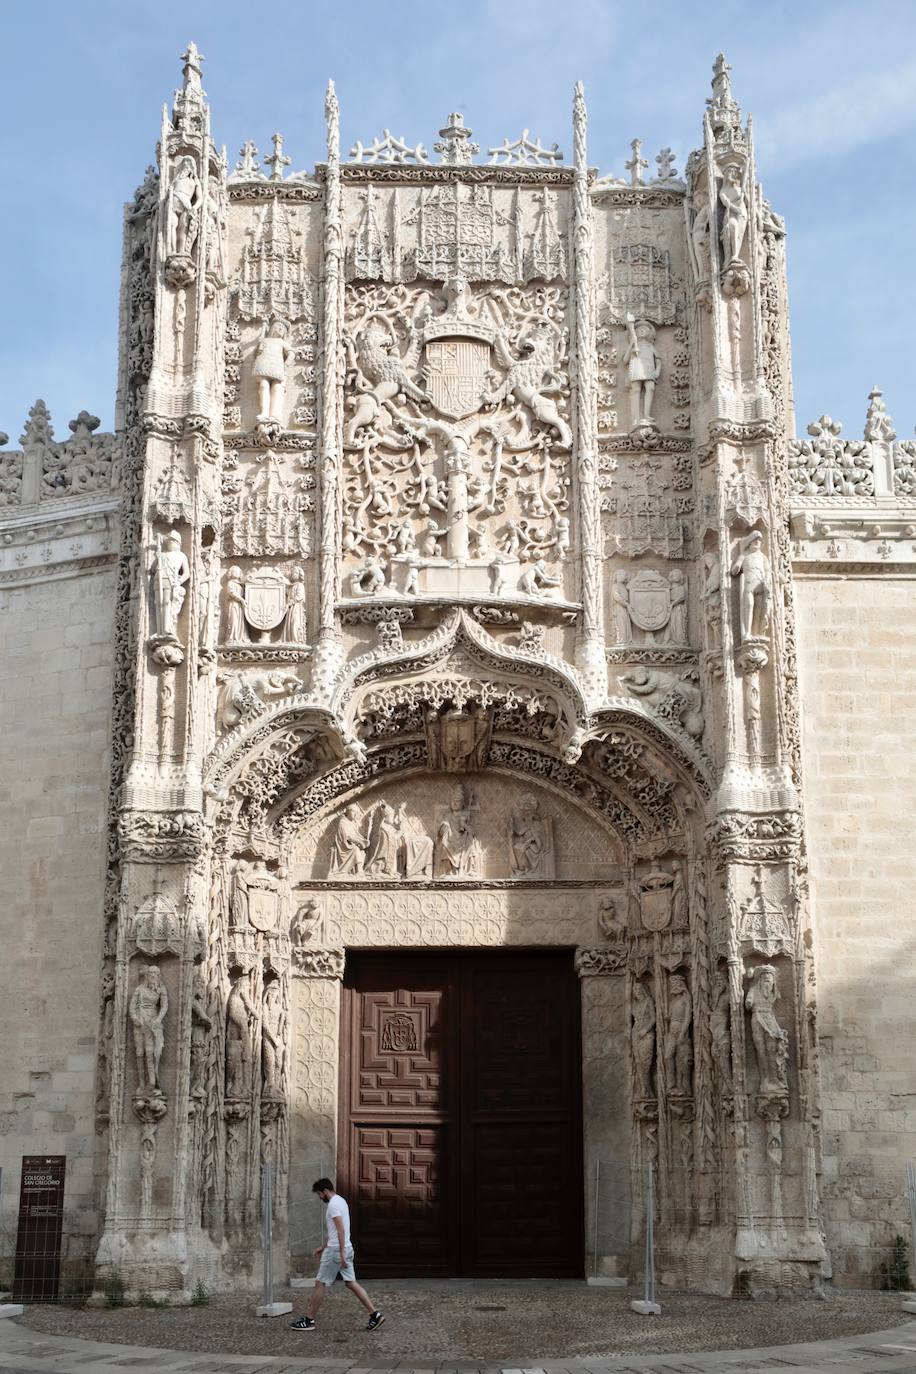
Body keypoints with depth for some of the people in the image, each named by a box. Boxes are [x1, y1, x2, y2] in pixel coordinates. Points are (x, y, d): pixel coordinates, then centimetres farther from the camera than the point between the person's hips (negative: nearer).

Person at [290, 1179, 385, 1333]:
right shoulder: (341, 1201, 16)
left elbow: (340, 1229, -23)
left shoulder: (333, 1204, -15)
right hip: (346, 1249, 9)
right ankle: (375, 1314, 2)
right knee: (351, 1283, 8)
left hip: (335, 1251, -9)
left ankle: (309, 1320, 8)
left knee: (320, 1284, 1)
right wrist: (324, 1247, 28)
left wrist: (342, 1253, -26)